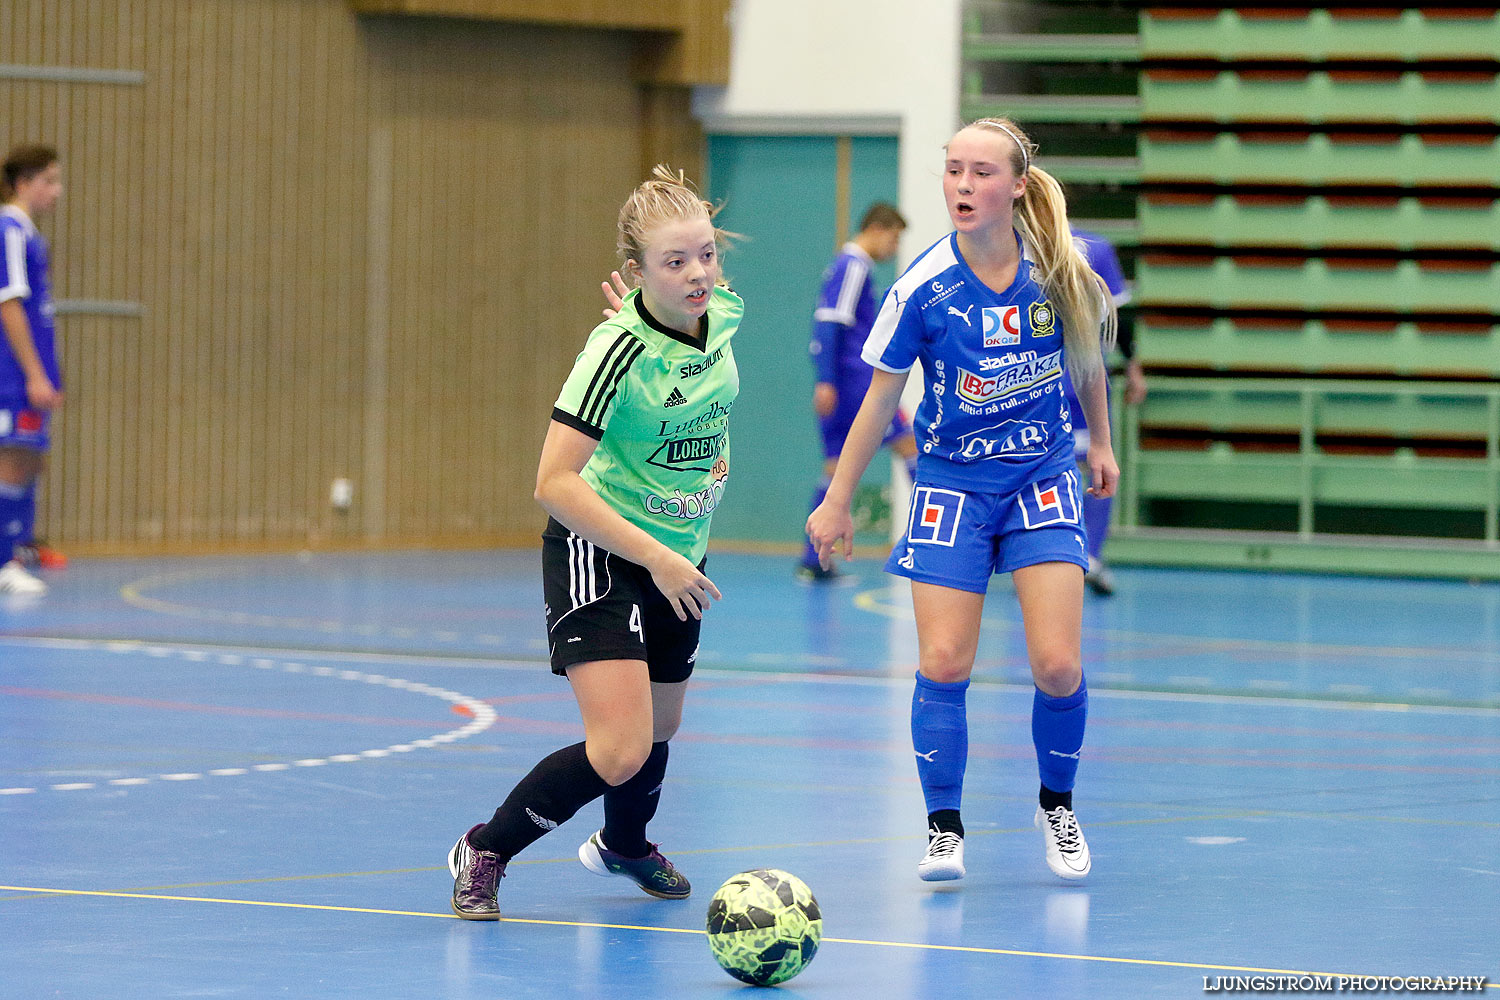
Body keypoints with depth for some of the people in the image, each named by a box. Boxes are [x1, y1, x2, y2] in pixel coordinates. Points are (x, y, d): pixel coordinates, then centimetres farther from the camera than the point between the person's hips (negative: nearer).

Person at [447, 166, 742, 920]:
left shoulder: (724, 314, -7)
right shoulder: (620, 350, -27)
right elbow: (554, 482, -28)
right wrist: (655, 558, -28)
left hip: (677, 557, 7)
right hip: (598, 552, -7)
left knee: (657, 730, 24)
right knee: (619, 749, -20)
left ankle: (624, 846, 55)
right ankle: (483, 853, 1)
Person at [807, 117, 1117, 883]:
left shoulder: (1059, 273, -11)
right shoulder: (923, 288, -14)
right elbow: (881, 397, -3)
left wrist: (1100, 444, 20)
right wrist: (836, 502, 2)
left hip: (1044, 478, 1)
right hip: (952, 482, -1)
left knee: (1058, 665, -8)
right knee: (943, 664, -11)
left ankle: (1056, 806, 18)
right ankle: (943, 828, 3)